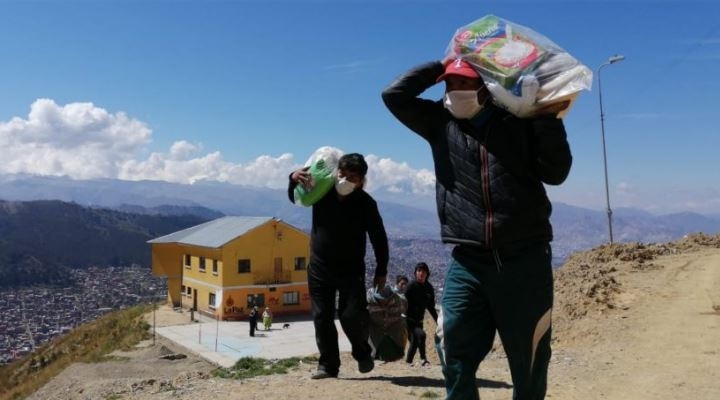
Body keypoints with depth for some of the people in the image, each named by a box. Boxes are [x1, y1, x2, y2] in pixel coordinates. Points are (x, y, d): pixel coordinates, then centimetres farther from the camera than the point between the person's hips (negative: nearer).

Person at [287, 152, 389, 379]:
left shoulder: (366, 203, -15)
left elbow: (379, 239, -6)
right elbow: (295, 198, 10)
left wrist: (381, 271, -5)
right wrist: (294, 179, -13)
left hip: (351, 270, -3)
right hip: (319, 267, 3)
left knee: (352, 316, -10)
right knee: (322, 317, 5)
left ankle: (363, 353, 20)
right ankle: (328, 365, 17)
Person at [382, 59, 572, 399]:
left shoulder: (520, 121, 5)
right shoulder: (441, 122, 11)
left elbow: (555, 172, -1)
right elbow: (394, 94, 7)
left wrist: (548, 114, -6)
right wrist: (441, 65, 8)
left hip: (525, 261, -2)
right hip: (467, 262, 2)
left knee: (529, 368, 9)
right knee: (456, 361, 5)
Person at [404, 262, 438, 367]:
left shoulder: (429, 288, 4)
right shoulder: (412, 286, -13)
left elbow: (431, 307, 14)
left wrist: (438, 321, 15)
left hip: (418, 320, 6)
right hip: (409, 319, -6)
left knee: (415, 342, 13)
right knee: (421, 334, -24)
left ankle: (408, 361, 29)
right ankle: (423, 359, -12)